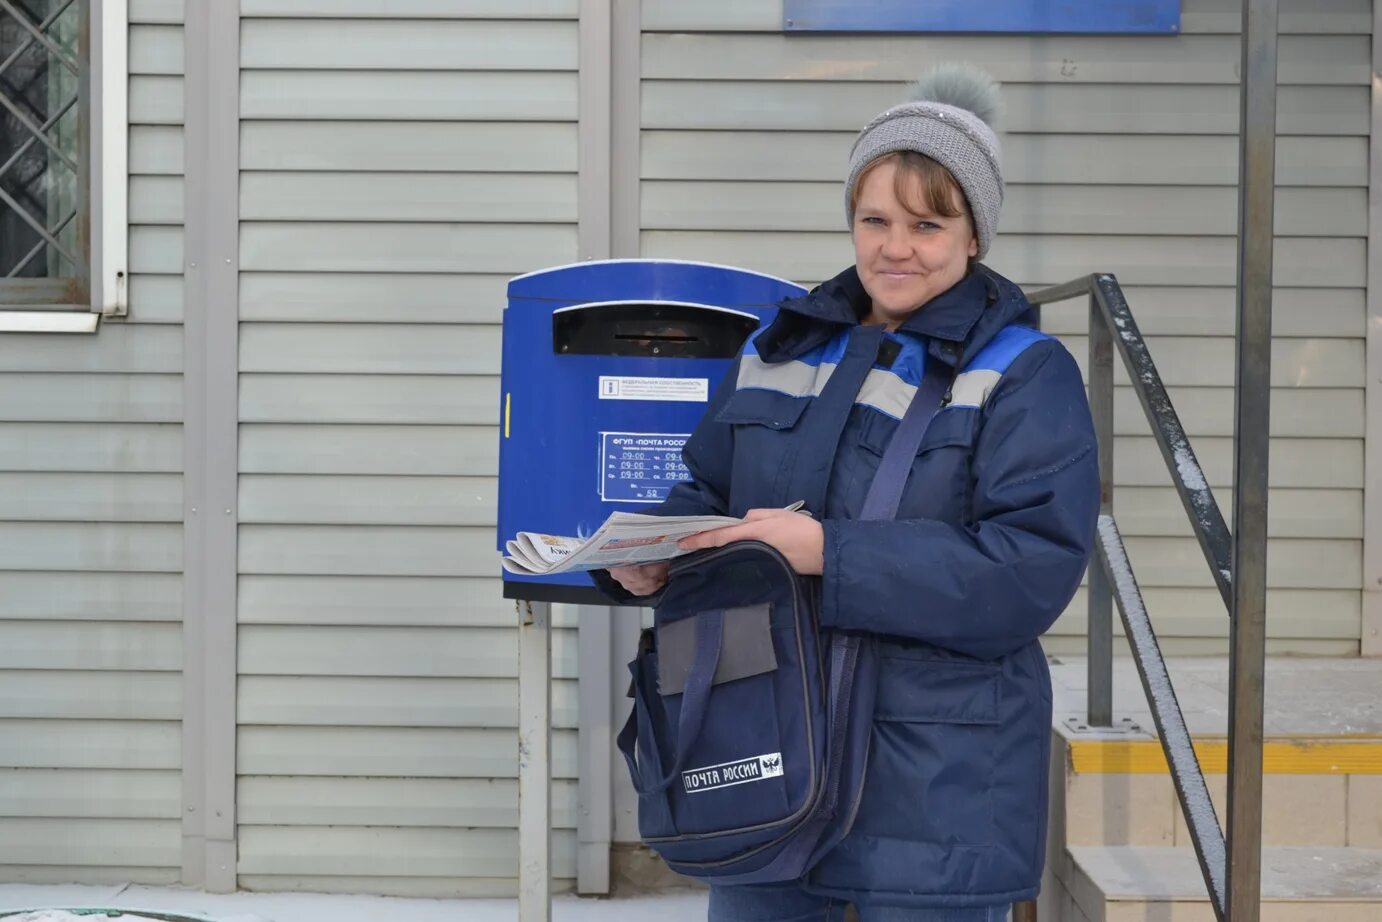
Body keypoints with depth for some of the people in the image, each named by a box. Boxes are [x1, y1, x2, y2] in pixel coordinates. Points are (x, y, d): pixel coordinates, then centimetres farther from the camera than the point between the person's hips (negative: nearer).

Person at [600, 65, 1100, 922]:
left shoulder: (1026, 376, -7)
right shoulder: (783, 346, 11)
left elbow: (1031, 570, -18)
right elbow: (708, 492, 18)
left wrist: (830, 554, -24)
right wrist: (656, 558, -5)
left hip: (935, 787, -5)